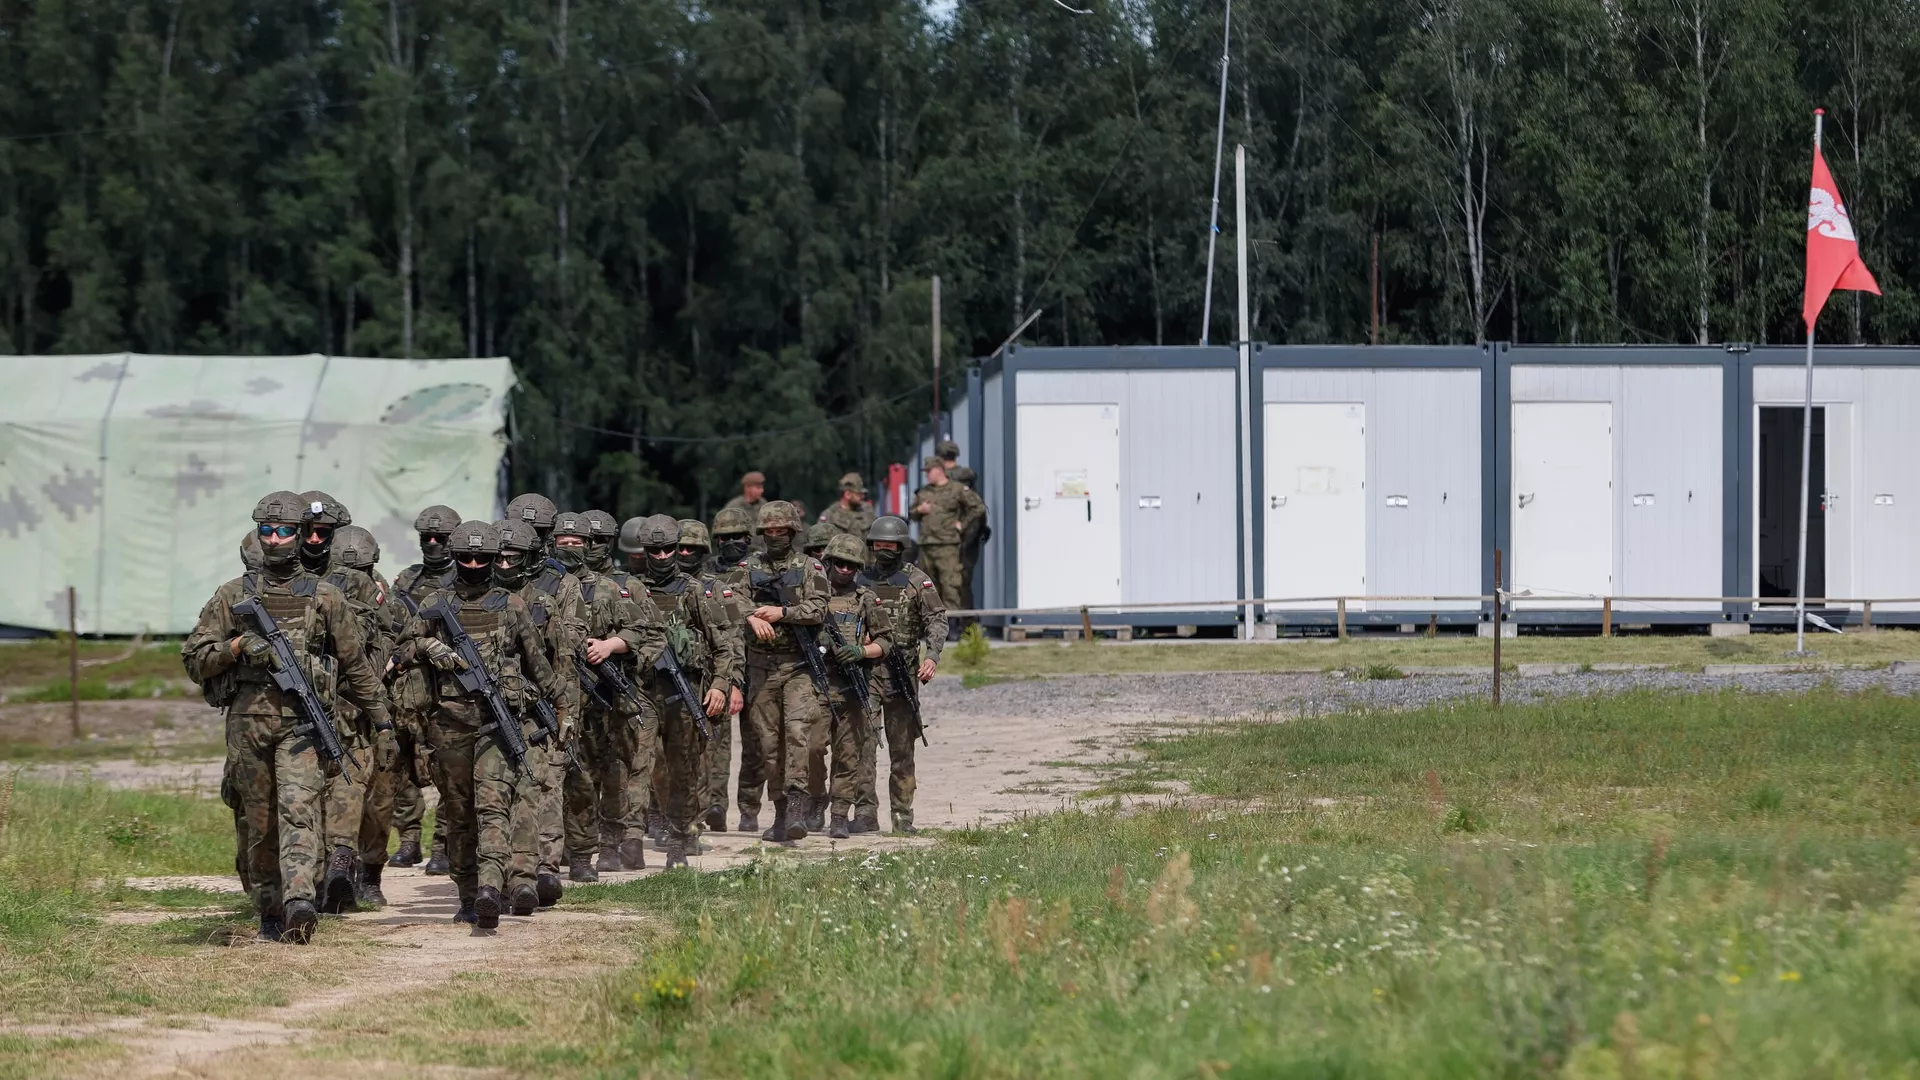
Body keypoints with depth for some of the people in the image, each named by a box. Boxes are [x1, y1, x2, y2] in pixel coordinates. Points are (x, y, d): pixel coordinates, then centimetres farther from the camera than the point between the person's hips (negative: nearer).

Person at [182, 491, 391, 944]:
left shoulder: (325, 597, 9)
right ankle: (269, 912, 19)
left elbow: (356, 666, 15)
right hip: (247, 718, 2)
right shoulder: (233, 595, 9)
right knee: (260, 822, 7)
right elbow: (194, 659, 7)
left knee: (299, 810, -19)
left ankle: (300, 902, -34)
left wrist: (382, 719, 18)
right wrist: (237, 646, -10)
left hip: (302, 721, -2)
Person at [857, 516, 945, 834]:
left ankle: (903, 816, 12)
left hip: (902, 674, -1)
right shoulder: (860, 578, 11)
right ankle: (865, 814, -11)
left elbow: (936, 620, -3)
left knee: (902, 748, 5)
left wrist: (932, 655, -19)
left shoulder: (917, 581, 3)